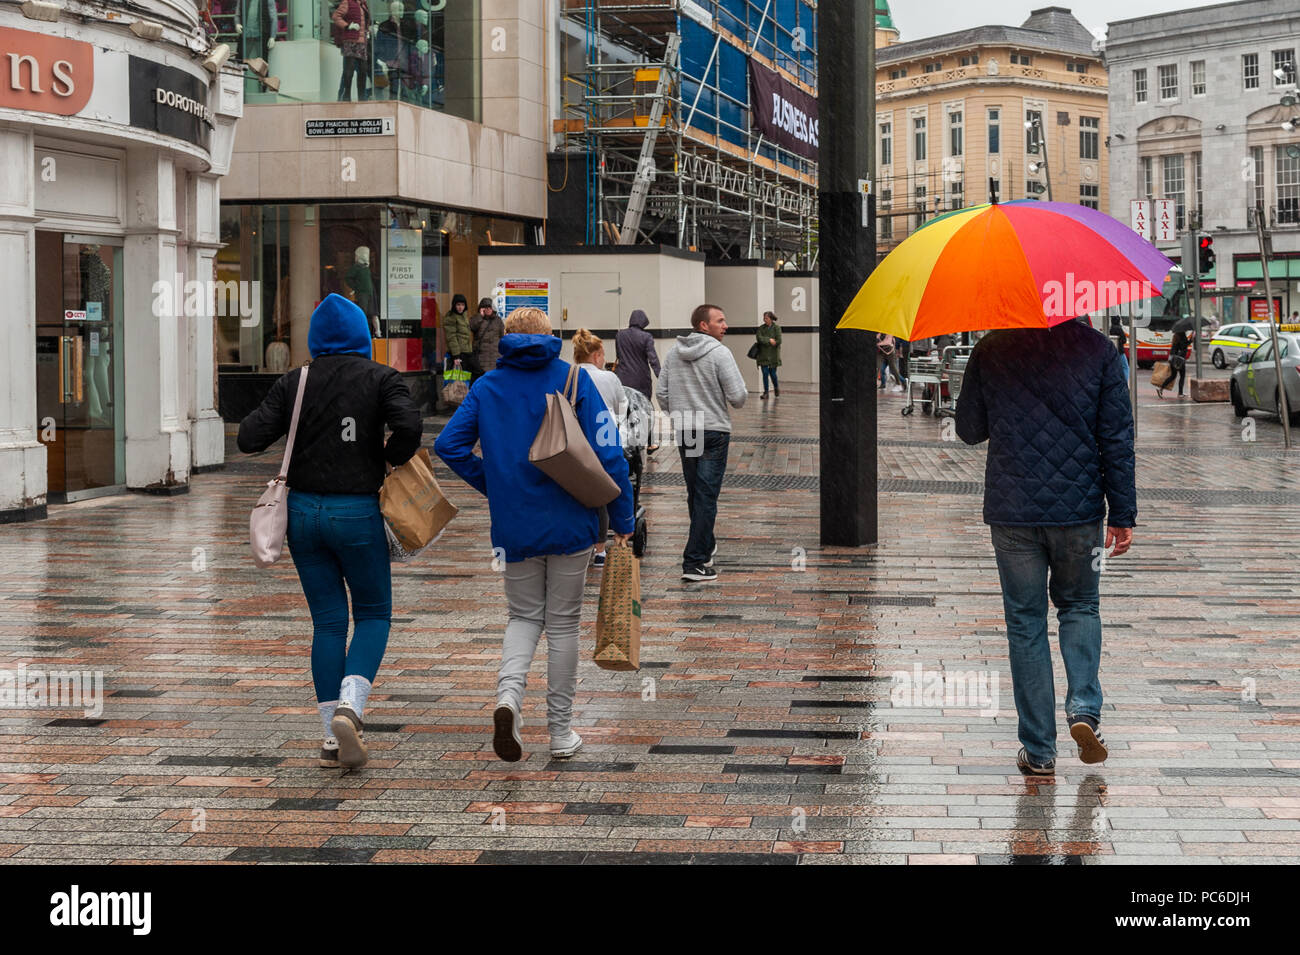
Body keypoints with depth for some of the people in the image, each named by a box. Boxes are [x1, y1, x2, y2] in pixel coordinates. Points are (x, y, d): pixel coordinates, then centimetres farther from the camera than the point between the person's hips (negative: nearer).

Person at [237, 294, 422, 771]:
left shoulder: (292, 383, 3)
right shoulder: (381, 379, -3)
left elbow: (250, 438, -4)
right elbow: (408, 426, -20)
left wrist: (273, 418, 16)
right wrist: (390, 459, -1)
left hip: (304, 512, 3)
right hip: (357, 514, -3)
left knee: (328, 621, 9)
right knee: (373, 613, 11)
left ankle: (333, 737, 8)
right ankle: (349, 707, -12)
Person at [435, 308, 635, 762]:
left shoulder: (487, 386, 3)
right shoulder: (574, 380, -4)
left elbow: (448, 445, -3)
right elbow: (607, 452, -10)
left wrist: (493, 487, 8)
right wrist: (622, 520, -3)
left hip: (514, 525, 2)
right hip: (570, 523, -1)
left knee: (524, 617, 17)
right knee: (563, 623, 10)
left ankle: (508, 694, -12)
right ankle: (561, 732, 15)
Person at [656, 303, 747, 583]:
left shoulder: (674, 353, 6)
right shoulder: (719, 352, -13)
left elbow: (661, 392, 10)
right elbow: (738, 396, -16)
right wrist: (736, 401, 7)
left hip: (683, 433, 6)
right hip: (713, 432, -6)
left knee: (695, 494, 19)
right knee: (706, 497, -4)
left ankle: (706, 547, 34)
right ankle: (694, 562, -6)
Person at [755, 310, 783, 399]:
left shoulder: (776, 328, -3)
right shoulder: (761, 328, 6)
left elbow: (778, 341, -11)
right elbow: (759, 338, -7)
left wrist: (765, 341, -9)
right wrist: (769, 340, -16)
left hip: (773, 354, -2)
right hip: (763, 355, 2)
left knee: (772, 373, 3)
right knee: (765, 373, -3)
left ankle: (776, 387, 32)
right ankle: (765, 393, 3)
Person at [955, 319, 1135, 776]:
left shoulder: (991, 350, -3)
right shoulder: (1096, 348, -3)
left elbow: (969, 430, 6)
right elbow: (1117, 437, -3)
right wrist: (1122, 514, 3)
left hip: (1011, 511, 0)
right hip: (1079, 509, 0)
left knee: (1025, 621, 8)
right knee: (1079, 605, 22)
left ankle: (1038, 749, 9)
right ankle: (1084, 705, 0)